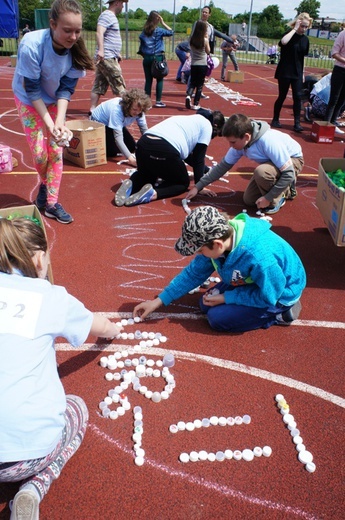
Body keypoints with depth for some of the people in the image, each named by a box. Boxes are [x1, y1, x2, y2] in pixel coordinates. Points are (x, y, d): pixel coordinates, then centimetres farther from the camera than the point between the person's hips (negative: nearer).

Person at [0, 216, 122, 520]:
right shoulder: (50, 296, -3)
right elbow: (100, 327, 17)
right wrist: (113, 329, 41)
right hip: (26, 451, -3)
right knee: (77, 408, 29)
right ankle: (34, 489, 7)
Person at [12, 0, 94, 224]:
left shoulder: (75, 50, -22)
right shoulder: (32, 45, -33)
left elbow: (66, 88, -17)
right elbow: (31, 89, -27)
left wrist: (60, 120, -29)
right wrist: (49, 122, -31)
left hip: (55, 101, 3)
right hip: (29, 101, -3)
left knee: (56, 151, -2)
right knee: (40, 152, -7)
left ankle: (52, 203, 8)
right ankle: (45, 184, 26)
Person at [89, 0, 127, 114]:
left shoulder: (111, 16, 21)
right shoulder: (107, 15, -10)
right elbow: (99, 33, -25)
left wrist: (117, 53, 32)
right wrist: (101, 50, -36)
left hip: (108, 58, 10)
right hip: (107, 58, -10)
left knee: (99, 86, 7)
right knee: (120, 87, -4)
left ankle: (92, 110, 8)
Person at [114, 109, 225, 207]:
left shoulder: (190, 119, 36)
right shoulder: (207, 125, 15)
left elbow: (187, 156, 43)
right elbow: (198, 158, 9)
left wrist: (207, 170, 52)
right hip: (165, 149, -7)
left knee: (146, 176, 35)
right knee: (183, 183, 19)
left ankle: (130, 184, 0)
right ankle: (152, 193, -10)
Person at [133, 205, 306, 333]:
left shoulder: (259, 258, -42)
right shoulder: (220, 236, -19)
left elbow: (268, 296, -26)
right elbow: (194, 273, -6)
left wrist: (226, 298, -18)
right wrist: (158, 301, -5)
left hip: (277, 294, -7)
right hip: (250, 281, 7)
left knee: (217, 318, -13)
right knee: (206, 305, 6)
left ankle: (280, 313, 0)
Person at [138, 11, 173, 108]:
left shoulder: (144, 31, 5)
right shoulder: (159, 31, -6)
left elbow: (141, 46, 5)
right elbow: (171, 32, 1)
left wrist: (144, 55, 11)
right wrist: (163, 23, 3)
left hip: (146, 58, 4)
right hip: (157, 57, -4)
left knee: (148, 80, 7)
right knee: (159, 80, 4)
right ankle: (158, 101, 3)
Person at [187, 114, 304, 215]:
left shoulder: (268, 142, -38)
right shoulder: (239, 143, -17)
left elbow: (289, 174, -34)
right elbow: (223, 166, -5)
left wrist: (268, 198, -29)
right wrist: (198, 186, -8)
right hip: (272, 161, 7)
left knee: (261, 171, -37)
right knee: (249, 200, 2)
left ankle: (276, 200, -9)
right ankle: (285, 189, 20)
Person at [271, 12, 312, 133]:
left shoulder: (305, 39, 9)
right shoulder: (290, 34, -6)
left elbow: (302, 57, 15)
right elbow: (283, 42, -31)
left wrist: (302, 73, 13)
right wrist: (294, 29, -21)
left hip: (297, 73, 4)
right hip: (285, 72, -4)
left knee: (298, 97, -3)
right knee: (282, 96, 3)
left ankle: (297, 123, -1)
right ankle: (275, 120, 18)